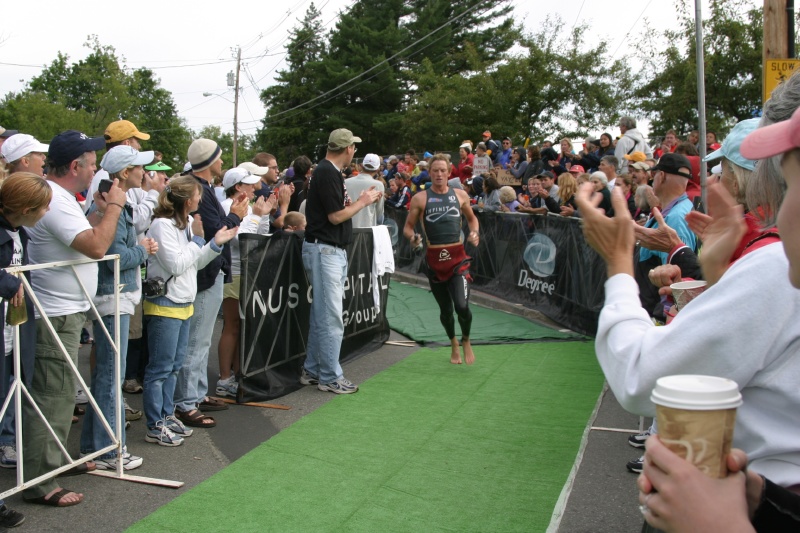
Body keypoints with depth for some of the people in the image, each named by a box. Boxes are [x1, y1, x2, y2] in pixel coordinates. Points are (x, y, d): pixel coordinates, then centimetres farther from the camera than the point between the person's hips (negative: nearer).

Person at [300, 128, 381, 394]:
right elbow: (336, 216, -19)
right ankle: (330, 377, 4)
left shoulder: (328, 171, 15)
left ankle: (312, 371, 23)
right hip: (324, 250, -11)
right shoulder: (328, 173, -16)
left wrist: (361, 200, 13)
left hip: (332, 251, 11)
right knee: (331, 317, -5)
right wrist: (362, 202, -7)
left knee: (321, 315, 15)